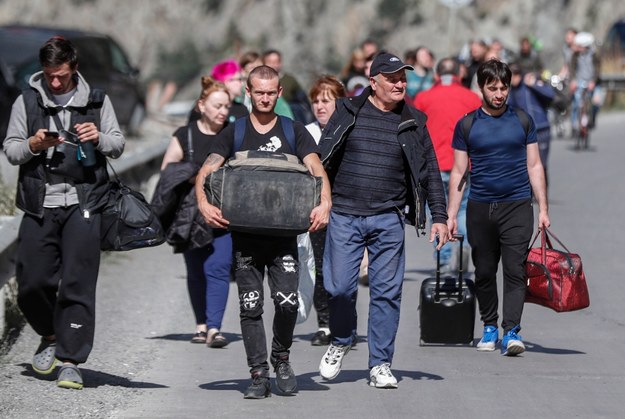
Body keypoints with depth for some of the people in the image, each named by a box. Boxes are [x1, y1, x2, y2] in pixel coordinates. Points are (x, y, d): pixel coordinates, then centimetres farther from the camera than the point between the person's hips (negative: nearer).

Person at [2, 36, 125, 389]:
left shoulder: (96, 101, 9)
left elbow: (119, 146, 12)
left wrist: (99, 138, -9)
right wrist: (33, 144, -12)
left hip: (83, 203, -1)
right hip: (39, 204, 1)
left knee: (78, 284, -7)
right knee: (33, 281, 0)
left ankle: (71, 360, -4)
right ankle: (52, 335, 28)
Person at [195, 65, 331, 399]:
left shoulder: (294, 132, 9)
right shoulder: (233, 134, 10)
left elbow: (316, 170, -3)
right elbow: (206, 171, -1)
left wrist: (324, 203, -24)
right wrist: (204, 203, -22)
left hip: (284, 233, -1)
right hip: (245, 235, 1)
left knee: (287, 302, -10)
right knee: (250, 307, 0)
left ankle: (281, 358, 15)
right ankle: (259, 374, 6)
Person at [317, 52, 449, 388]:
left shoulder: (412, 123, 9)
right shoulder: (348, 113, 5)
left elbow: (429, 171, 13)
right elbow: (322, 159, 8)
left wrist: (439, 216, 7)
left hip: (388, 220, 1)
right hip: (344, 215, -1)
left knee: (387, 292, -2)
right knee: (339, 287, -3)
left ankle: (380, 364, 6)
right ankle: (340, 342, 25)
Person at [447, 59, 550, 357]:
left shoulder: (522, 121, 8)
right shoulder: (467, 125, 6)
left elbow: (534, 166, 10)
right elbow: (458, 172, 8)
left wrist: (543, 209, 4)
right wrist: (451, 214, 2)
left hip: (517, 206, -1)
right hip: (480, 209, 1)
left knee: (515, 270, -10)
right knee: (484, 273, 7)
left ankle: (512, 331, -15)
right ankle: (490, 326, 21)